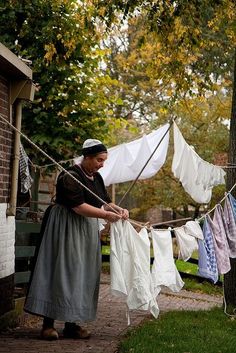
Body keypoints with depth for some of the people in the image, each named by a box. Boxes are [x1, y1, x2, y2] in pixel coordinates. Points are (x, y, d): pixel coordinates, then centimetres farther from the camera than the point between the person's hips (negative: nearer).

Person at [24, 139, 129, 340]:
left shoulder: (96, 178, 11)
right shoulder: (70, 176, -16)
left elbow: (104, 202, 14)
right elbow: (78, 206, -23)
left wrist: (119, 210, -5)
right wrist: (105, 215, -24)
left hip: (88, 233, 8)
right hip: (67, 230, -8)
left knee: (84, 276, 5)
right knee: (62, 273, -8)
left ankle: (72, 324, 10)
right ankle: (48, 324, -4)